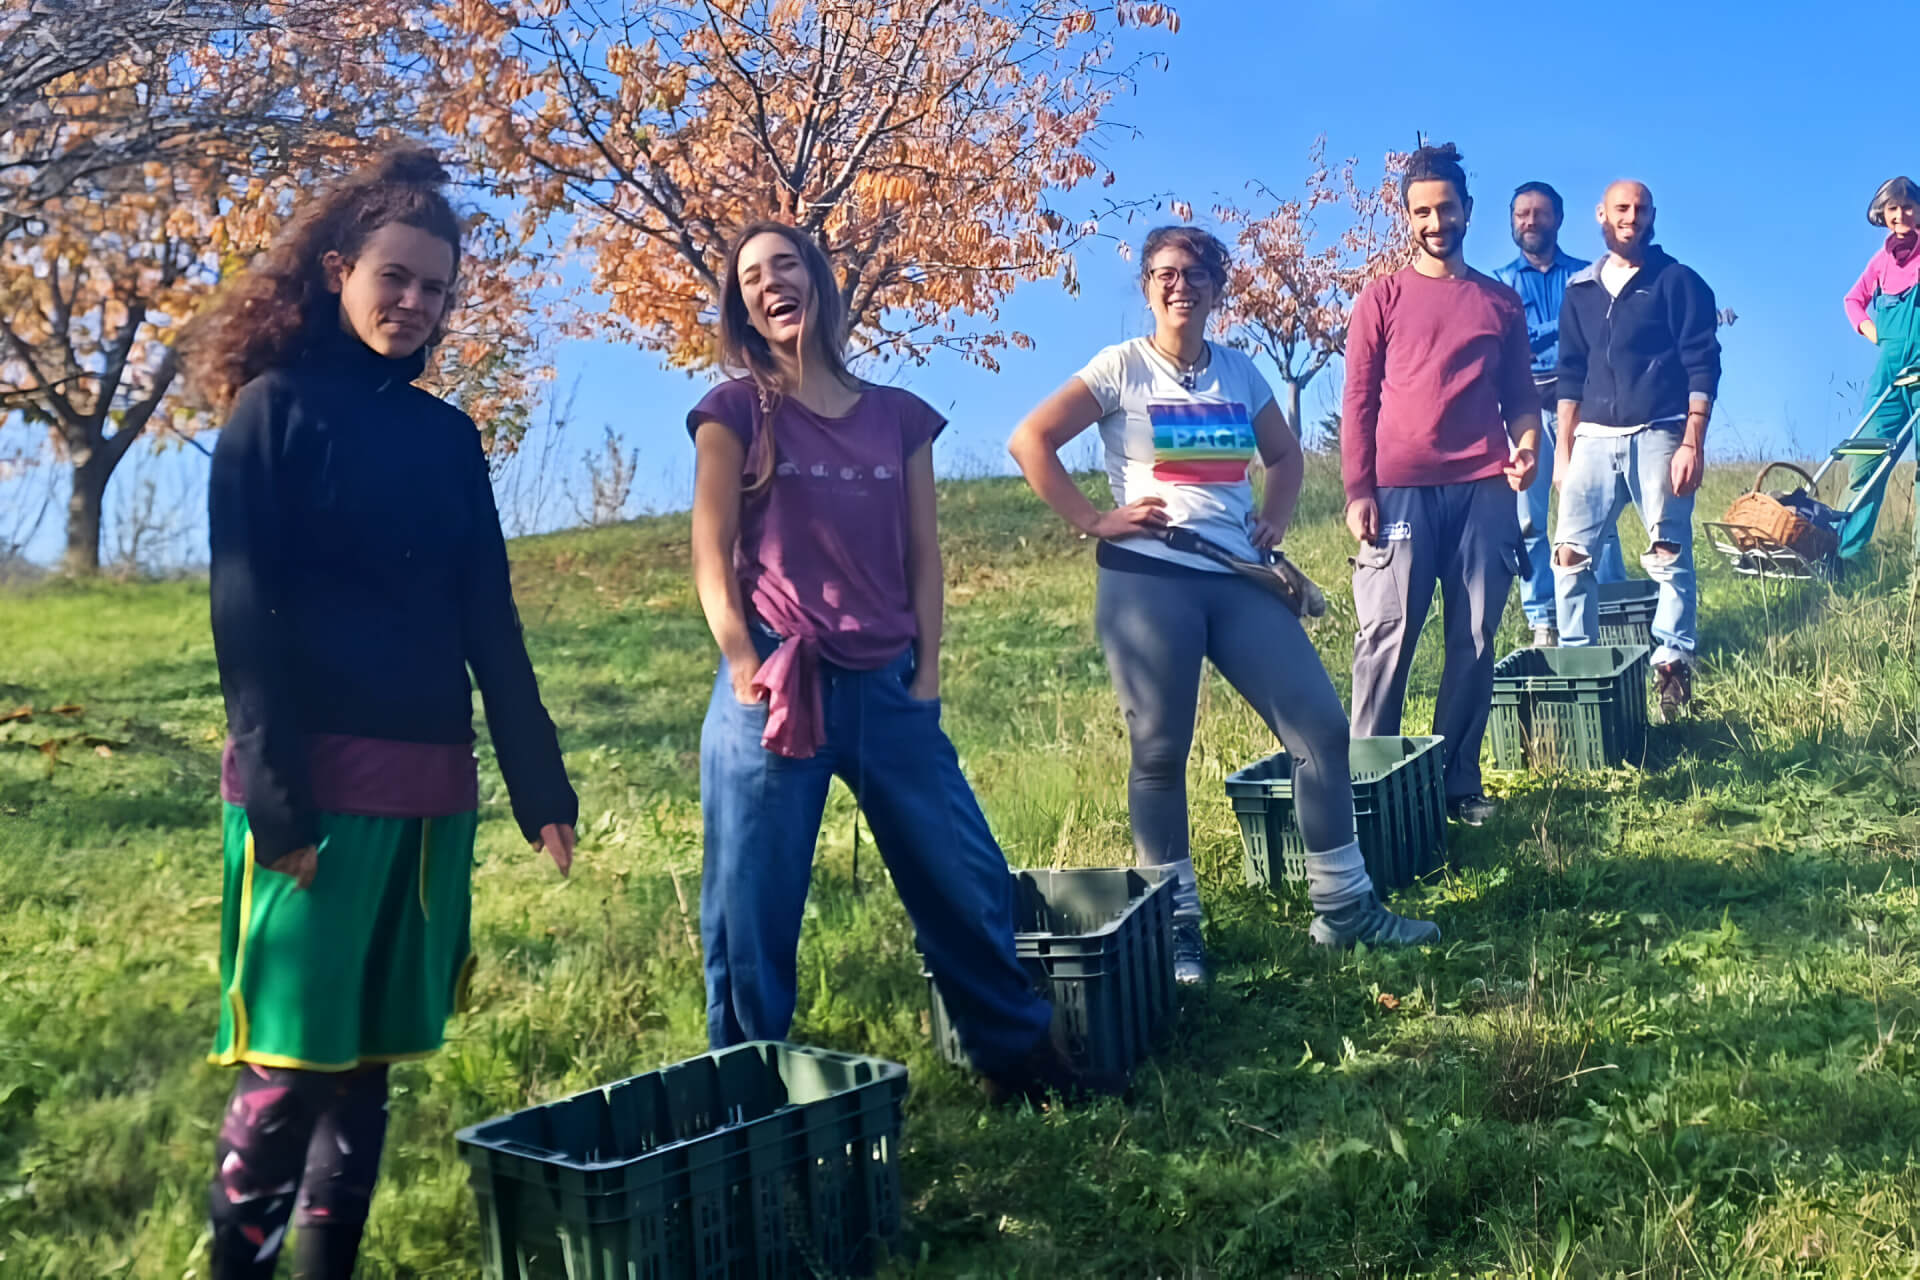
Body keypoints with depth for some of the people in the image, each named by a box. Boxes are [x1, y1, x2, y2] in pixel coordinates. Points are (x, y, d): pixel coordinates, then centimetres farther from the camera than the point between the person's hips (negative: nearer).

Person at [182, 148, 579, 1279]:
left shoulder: (448, 435, 14)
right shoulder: (275, 409, -1)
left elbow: (490, 621, 13)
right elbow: (244, 614, -8)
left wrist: (542, 781, 9)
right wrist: (272, 792, -17)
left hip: (431, 779, 5)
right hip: (316, 775, -5)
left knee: (371, 1050, 10)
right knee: (293, 1053, -4)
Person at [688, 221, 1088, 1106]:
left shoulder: (898, 416, 11)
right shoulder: (736, 410, 2)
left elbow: (922, 554, 12)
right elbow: (712, 556, -1)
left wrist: (927, 673, 4)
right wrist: (744, 670, -10)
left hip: (886, 690, 3)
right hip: (778, 691, -3)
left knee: (968, 881, 9)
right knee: (752, 908, 1)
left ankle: (1021, 1059, 27)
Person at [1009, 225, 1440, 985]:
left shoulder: (1240, 372, 14)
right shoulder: (1122, 367, 0)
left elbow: (1284, 455, 28)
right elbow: (1029, 442, -6)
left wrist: (1276, 522, 11)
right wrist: (1094, 522, -9)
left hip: (1239, 578, 5)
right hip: (1148, 578, -4)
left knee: (1320, 727, 0)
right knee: (1160, 750, 0)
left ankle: (1343, 907, 13)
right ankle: (1174, 925, 14)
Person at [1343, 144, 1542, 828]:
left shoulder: (1501, 302, 16)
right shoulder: (1382, 297, 8)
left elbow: (1520, 393, 19)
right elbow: (1358, 401, 3)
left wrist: (1527, 444, -3)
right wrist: (1357, 491, -6)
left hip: (1485, 490, 3)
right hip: (1401, 488, -3)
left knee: (1475, 640, 3)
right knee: (1388, 635, -5)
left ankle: (1460, 781, 10)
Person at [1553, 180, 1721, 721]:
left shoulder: (1678, 282, 3)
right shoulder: (1580, 290, 15)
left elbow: (1702, 366, -2)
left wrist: (1692, 443, -11)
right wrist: (1563, 450, 12)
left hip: (1658, 436, -4)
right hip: (1593, 438, 4)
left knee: (1670, 557, -4)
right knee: (1570, 554, -2)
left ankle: (1672, 667, 4)